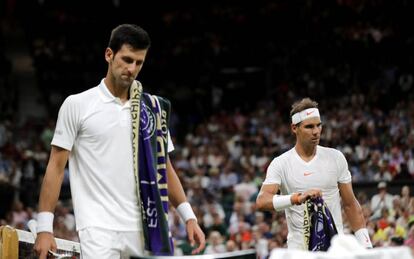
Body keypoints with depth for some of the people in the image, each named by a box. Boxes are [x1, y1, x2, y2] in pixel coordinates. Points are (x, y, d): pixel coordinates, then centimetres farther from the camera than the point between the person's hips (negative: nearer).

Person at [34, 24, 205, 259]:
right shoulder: (77, 105, 2)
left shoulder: (153, 109, 13)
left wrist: (189, 217, 9)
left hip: (145, 230, 4)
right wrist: (44, 228, -7)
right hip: (98, 230, -4)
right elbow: (56, 167, 0)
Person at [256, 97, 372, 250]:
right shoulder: (281, 164, -2)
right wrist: (297, 198, -33)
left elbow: (350, 205, 12)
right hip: (299, 248, -1)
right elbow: (261, 202, -17)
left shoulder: (336, 157, 6)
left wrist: (365, 244, 5)